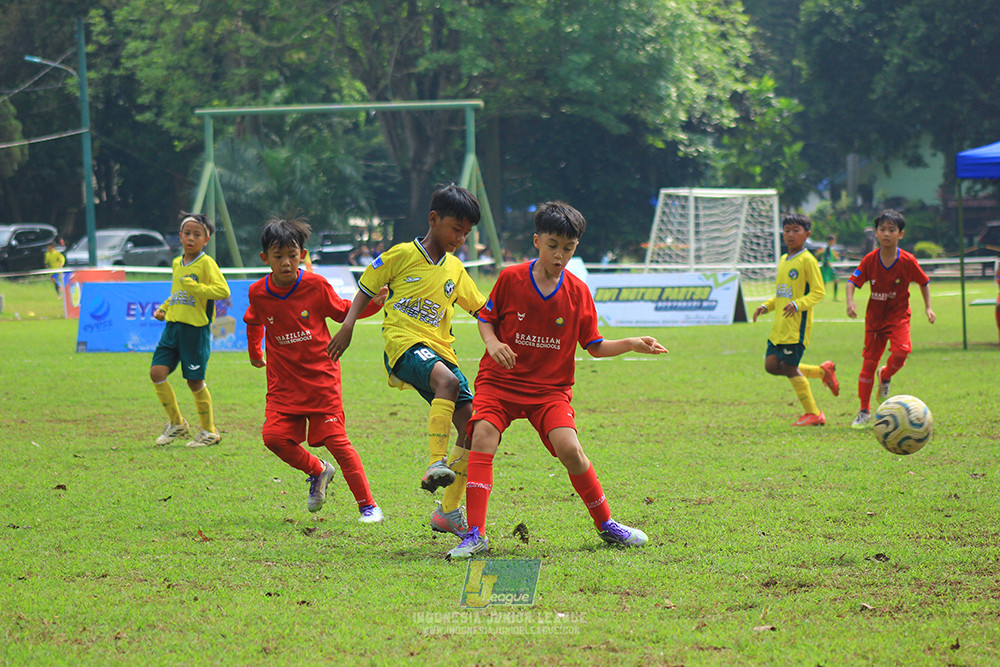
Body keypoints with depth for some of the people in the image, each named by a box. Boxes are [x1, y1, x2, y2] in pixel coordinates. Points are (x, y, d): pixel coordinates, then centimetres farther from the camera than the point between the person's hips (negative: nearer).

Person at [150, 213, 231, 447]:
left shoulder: (206, 264, -8)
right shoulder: (177, 263, 15)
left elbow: (223, 290, -20)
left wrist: (194, 287, -25)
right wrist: (163, 308, 17)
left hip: (196, 328, -7)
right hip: (173, 325, 7)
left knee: (195, 380, -1)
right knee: (157, 371, -4)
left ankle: (209, 431, 14)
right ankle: (177, 423, 12)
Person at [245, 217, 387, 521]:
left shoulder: (316, 285, -10)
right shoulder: (258, 293, -3)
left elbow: (342, 311, 7)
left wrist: (374, 303, -9)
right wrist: (254, 353, 31)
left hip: (320, 377, -3)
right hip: (283, 380, 3)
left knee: (336, 440, -10)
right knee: (274, 436, -14)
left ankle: (368, 505, -1)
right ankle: (317, 471, 15)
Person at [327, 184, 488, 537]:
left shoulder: (455, 270, 18)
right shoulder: (401, 255, 2)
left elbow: (481, 308, 27)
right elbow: (366, 288, 9)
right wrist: (347, 328, -4)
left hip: (440, 349, 6)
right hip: (403, 343, -6)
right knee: (448, 380, -38)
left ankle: (449, 511, 7)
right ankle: (436, 465, -44)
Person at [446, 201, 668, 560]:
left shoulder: (578, 291, 0)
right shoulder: (511, 278, -4)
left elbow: (594, 346, 6)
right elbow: (486, 318, 7)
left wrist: (631, 344, -10)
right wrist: (492, 343, -13)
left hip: (550, 388, 1)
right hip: (500, 381, -1)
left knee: (569, 448, -19)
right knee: (483, 435, -25)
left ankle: (606, 524, 4)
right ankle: (475, 535, -24)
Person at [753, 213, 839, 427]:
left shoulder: (807, 260, -10)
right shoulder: (783, 260, 16)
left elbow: (818, 291, -15)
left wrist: (798, 304, -28)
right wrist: (766, 306, 12)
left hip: (797, 324, -9)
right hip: (780, 325, 9)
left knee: (789, 367, -9)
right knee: (771, 365, 5)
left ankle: (813, 414, 2)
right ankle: (823, 371, 19)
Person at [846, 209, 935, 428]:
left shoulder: (907, 261, -10)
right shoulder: (870, 260, -7)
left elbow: (924, 282, 5)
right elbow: (853, 281, -7)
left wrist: (928, 307, 2)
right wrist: (850, 301, -25)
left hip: (898, 316, -2)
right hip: (875, 317, 2)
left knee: (900, 352, -27)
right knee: (869, 362, 2)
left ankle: (885, 377, 9)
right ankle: (864, 412, 13)